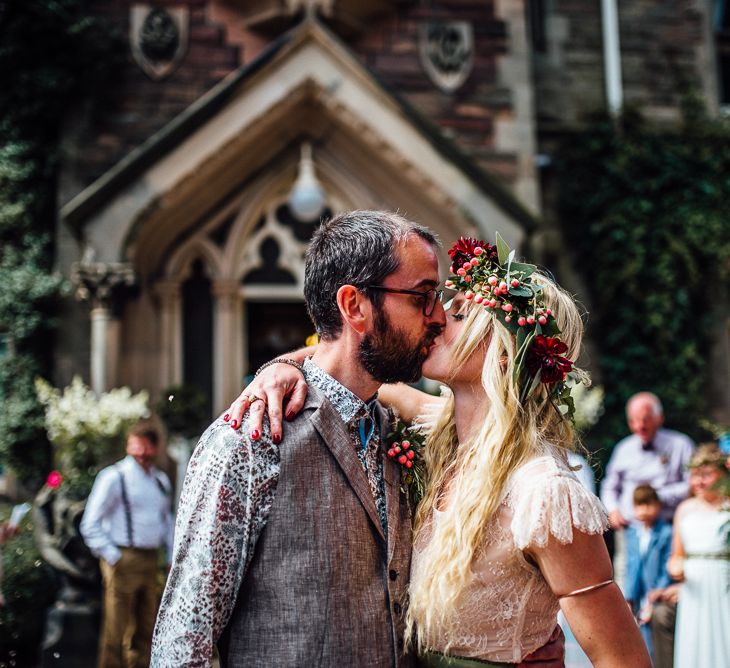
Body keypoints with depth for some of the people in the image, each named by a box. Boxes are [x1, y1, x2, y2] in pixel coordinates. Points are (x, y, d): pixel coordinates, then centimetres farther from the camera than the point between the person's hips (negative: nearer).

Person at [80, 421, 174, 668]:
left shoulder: (161, 480, 13)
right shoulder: (114, 477, -7)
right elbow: (90, 524, -8)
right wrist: (112, 556, -12)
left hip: (150, 561, 7)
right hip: (123, 561, -6)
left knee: (145, 629, 14)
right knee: (115, 630, -3)